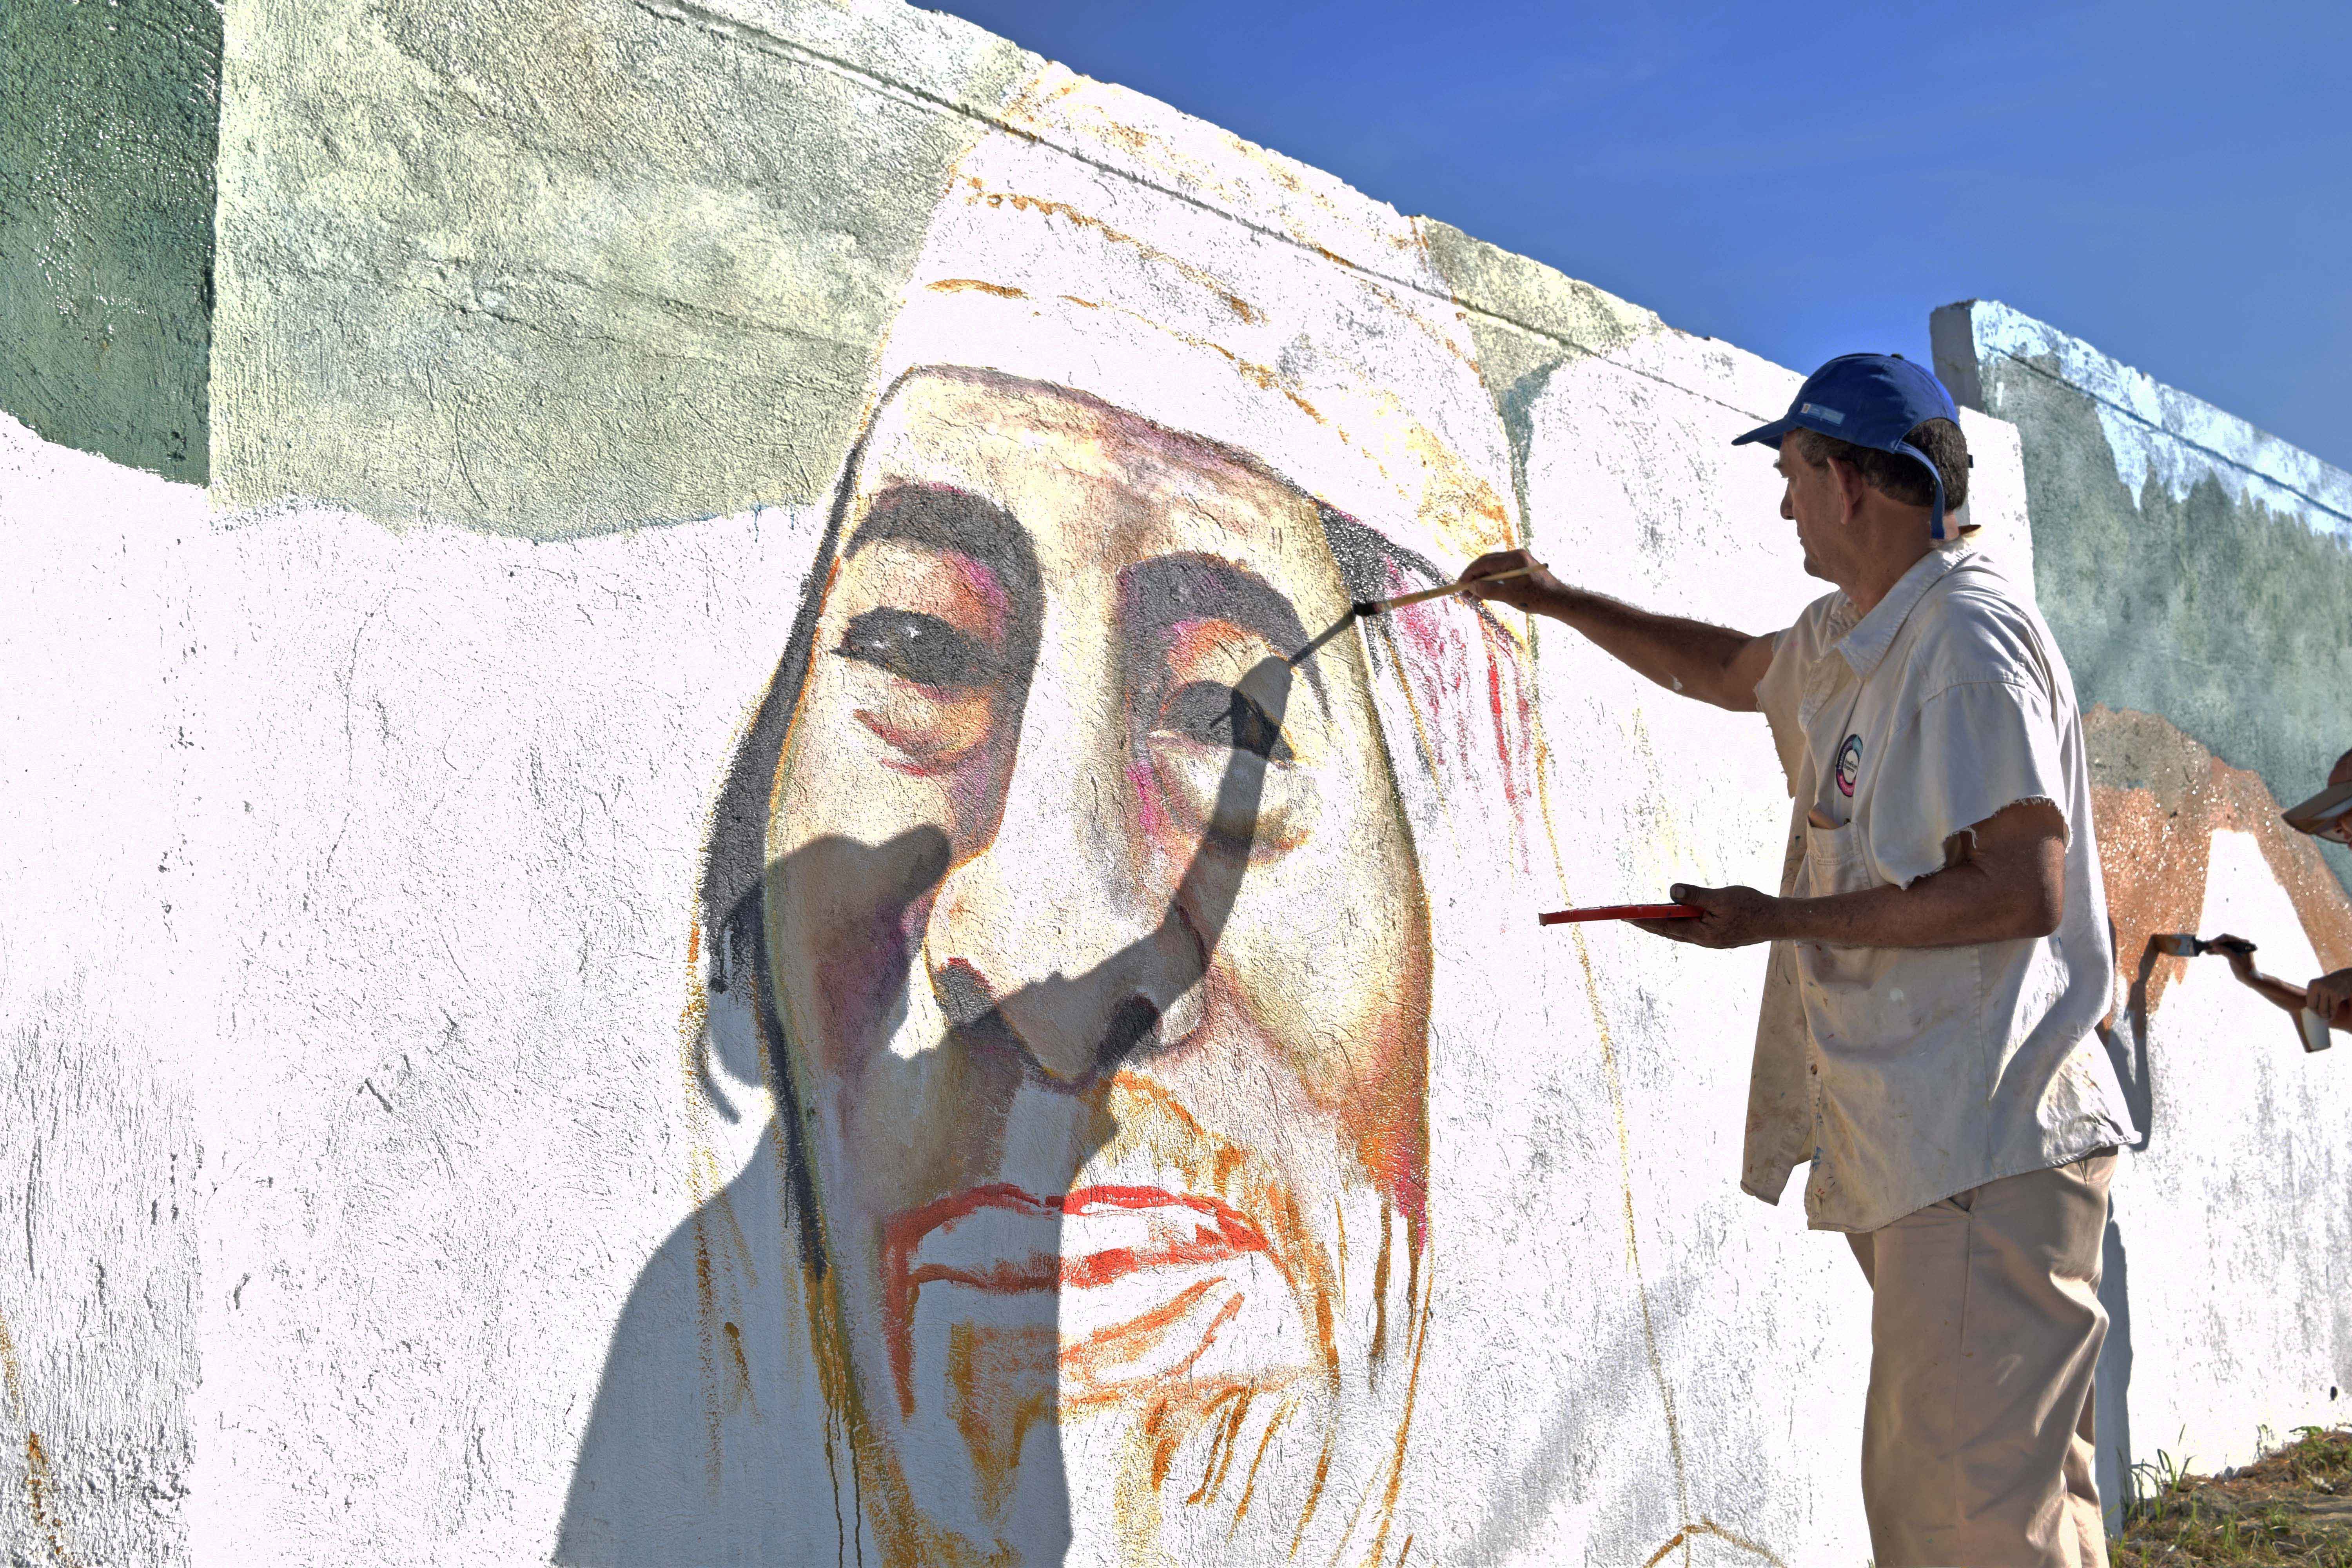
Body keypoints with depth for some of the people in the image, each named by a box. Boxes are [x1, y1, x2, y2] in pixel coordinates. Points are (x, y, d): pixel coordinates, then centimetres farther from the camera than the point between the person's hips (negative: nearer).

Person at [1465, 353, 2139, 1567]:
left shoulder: (1967, 636, -13)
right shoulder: (1850, 635, 18)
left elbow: (2026, 888, -20)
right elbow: (1729, 670, 39)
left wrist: (1780, 919, -16)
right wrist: (1561, 602, 37)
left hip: (1987, 1146, -10)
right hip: (1925, 1147, 10)